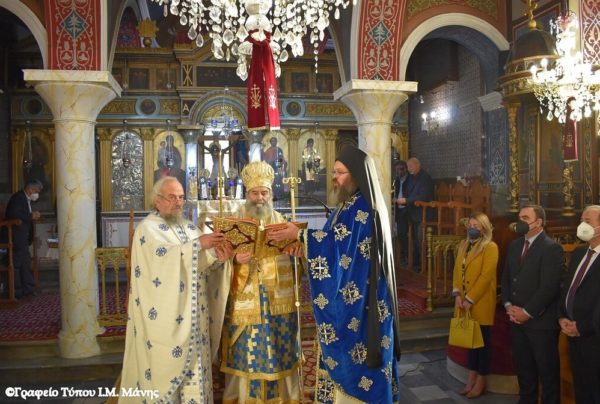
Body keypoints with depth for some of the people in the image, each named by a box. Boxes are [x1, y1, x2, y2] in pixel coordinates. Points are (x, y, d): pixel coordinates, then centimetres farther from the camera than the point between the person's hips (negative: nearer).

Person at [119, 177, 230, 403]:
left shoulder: (190, 227, 14)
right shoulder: (148, 228, -6)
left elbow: (203, 264, 7)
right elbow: (162, 256, -25)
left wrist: (218, 255, -14)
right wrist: (197, 244, -26)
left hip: (193, 314, 6)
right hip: (165, 316, -6)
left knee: (195, 362, 11)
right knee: (166, 363, 1)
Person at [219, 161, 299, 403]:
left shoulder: (280, 221, 10)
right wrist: (235, 259, -25)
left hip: (278, 299, 2)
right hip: (245, 299, -2)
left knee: (279, 351, 8)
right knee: (245, 353, 4)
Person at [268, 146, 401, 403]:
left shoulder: (361, 207, -17)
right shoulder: (352, 204, 13)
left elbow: (338, 243, -22)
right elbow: (341, 246, 15)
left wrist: (299, 234, -19)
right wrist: (304, 243, 3)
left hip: (357, 298, -10)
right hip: (350, 293, 10)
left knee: (352, 348, 1)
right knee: (342, 348, 16)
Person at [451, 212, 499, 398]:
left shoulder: (490, 247, -11)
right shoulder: (463, 246, 12)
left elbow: (486, 276, -17)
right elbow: (457, 271, 9)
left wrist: (470, 299, -17)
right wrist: (457, 294, -4)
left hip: (481, 303, -6)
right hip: (463, 302, 6)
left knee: (483, 341, 6)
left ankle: (481, 381, 17)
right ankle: (472, 377, 25)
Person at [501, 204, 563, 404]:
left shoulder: (551, 248, -13)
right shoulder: (514, 245, 10)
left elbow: (549, 287, -18)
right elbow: (506, 278, 13)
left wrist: (527, 312, -16)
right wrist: (508, 306, 0)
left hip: (540, 320, -6)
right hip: (517, 319, 7)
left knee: (546, 370, 8)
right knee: (523, 366, 16)